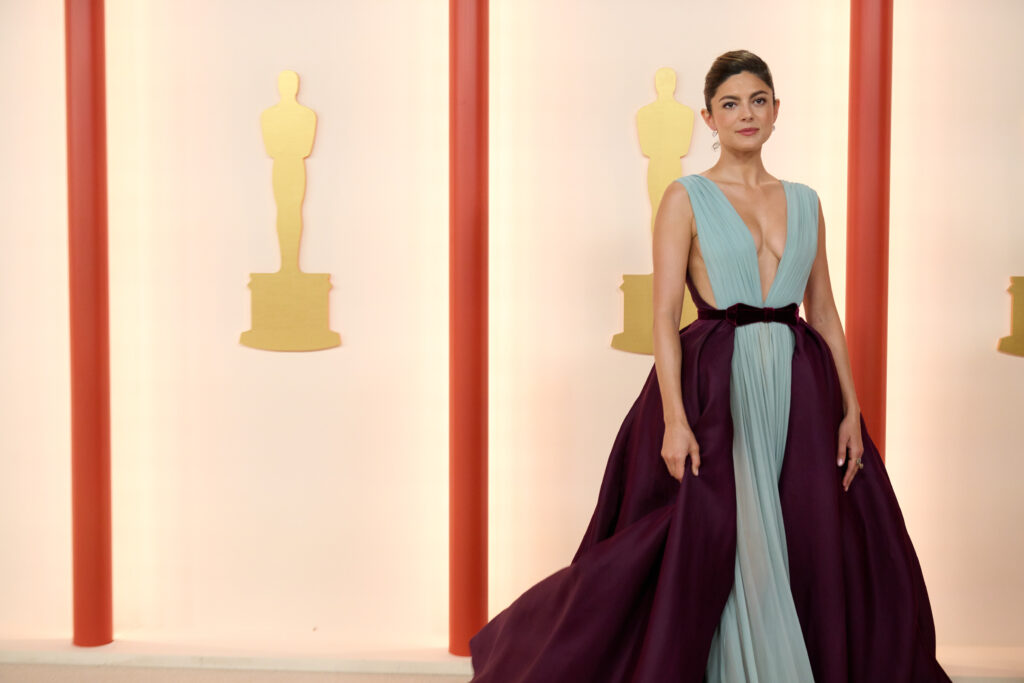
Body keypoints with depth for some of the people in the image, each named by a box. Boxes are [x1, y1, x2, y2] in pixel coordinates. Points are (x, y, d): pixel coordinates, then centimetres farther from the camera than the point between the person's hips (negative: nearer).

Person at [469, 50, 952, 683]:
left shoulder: (804, 202, 12)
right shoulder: (687, 198, -1)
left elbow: (824, 314, 13)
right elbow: (665, 316, -7)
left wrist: (851, 410, 6)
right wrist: (674, 419, -16)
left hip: (799, 392, 5)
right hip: (715, 389, -4)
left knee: (814, 553, 8)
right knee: (712, 550, -2)